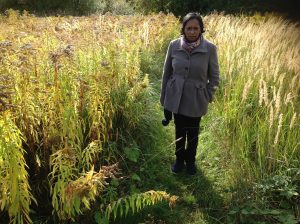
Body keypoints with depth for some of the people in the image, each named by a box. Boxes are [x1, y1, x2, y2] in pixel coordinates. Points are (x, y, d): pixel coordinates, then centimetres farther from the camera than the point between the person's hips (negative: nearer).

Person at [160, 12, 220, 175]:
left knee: (193, 132, 16)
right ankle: (179, 159, 41)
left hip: (196, 100, -1)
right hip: (176, 98, 1)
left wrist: (208, 97, -5)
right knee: (179, 131, 17)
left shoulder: (210, 48, -14)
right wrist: (163, 96, 5)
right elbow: (167, 72, 1)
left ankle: (190, 160, 42)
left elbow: (214, 76, -3)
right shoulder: (174, 45, -9)